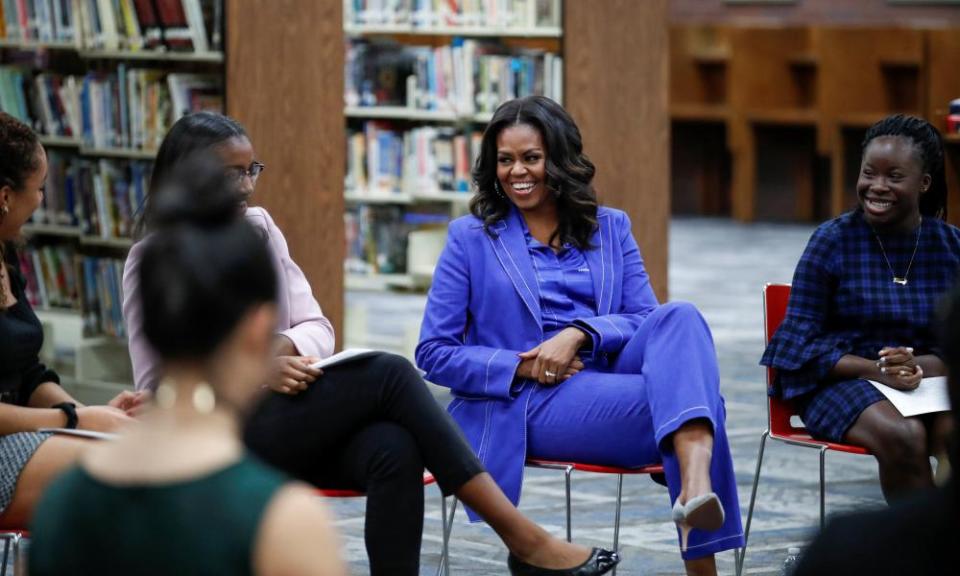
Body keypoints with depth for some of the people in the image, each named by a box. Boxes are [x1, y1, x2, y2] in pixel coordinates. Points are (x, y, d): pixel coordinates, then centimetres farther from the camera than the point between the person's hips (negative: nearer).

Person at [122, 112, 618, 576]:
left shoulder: (259, 228, 12)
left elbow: (317, 328, 9)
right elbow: (156, 387, -6)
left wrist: (284, 346, -15)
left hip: (292, 419, 5)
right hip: (224, 437, -5)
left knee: (394, 450, -31)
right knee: (388, 374, -26)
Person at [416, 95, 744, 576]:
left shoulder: (610, 229, 18)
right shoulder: (471, 238, 10)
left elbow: (647, 321, 7)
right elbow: (434, 353, 5)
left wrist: (579, 334, -13)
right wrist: (522, 367, -11)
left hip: (609, 384, 3)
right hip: (527, 409, -3)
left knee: (679, 317, -31)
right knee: (684, 399, -30)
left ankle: (696, 483, -54)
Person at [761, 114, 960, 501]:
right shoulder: (833, 241, -2)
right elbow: (801, 341, -5)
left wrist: (919, 365, -19)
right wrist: (874, 370, -20)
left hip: (927, 377, 2)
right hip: (840, 379, -2)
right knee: (902, 436, -34)